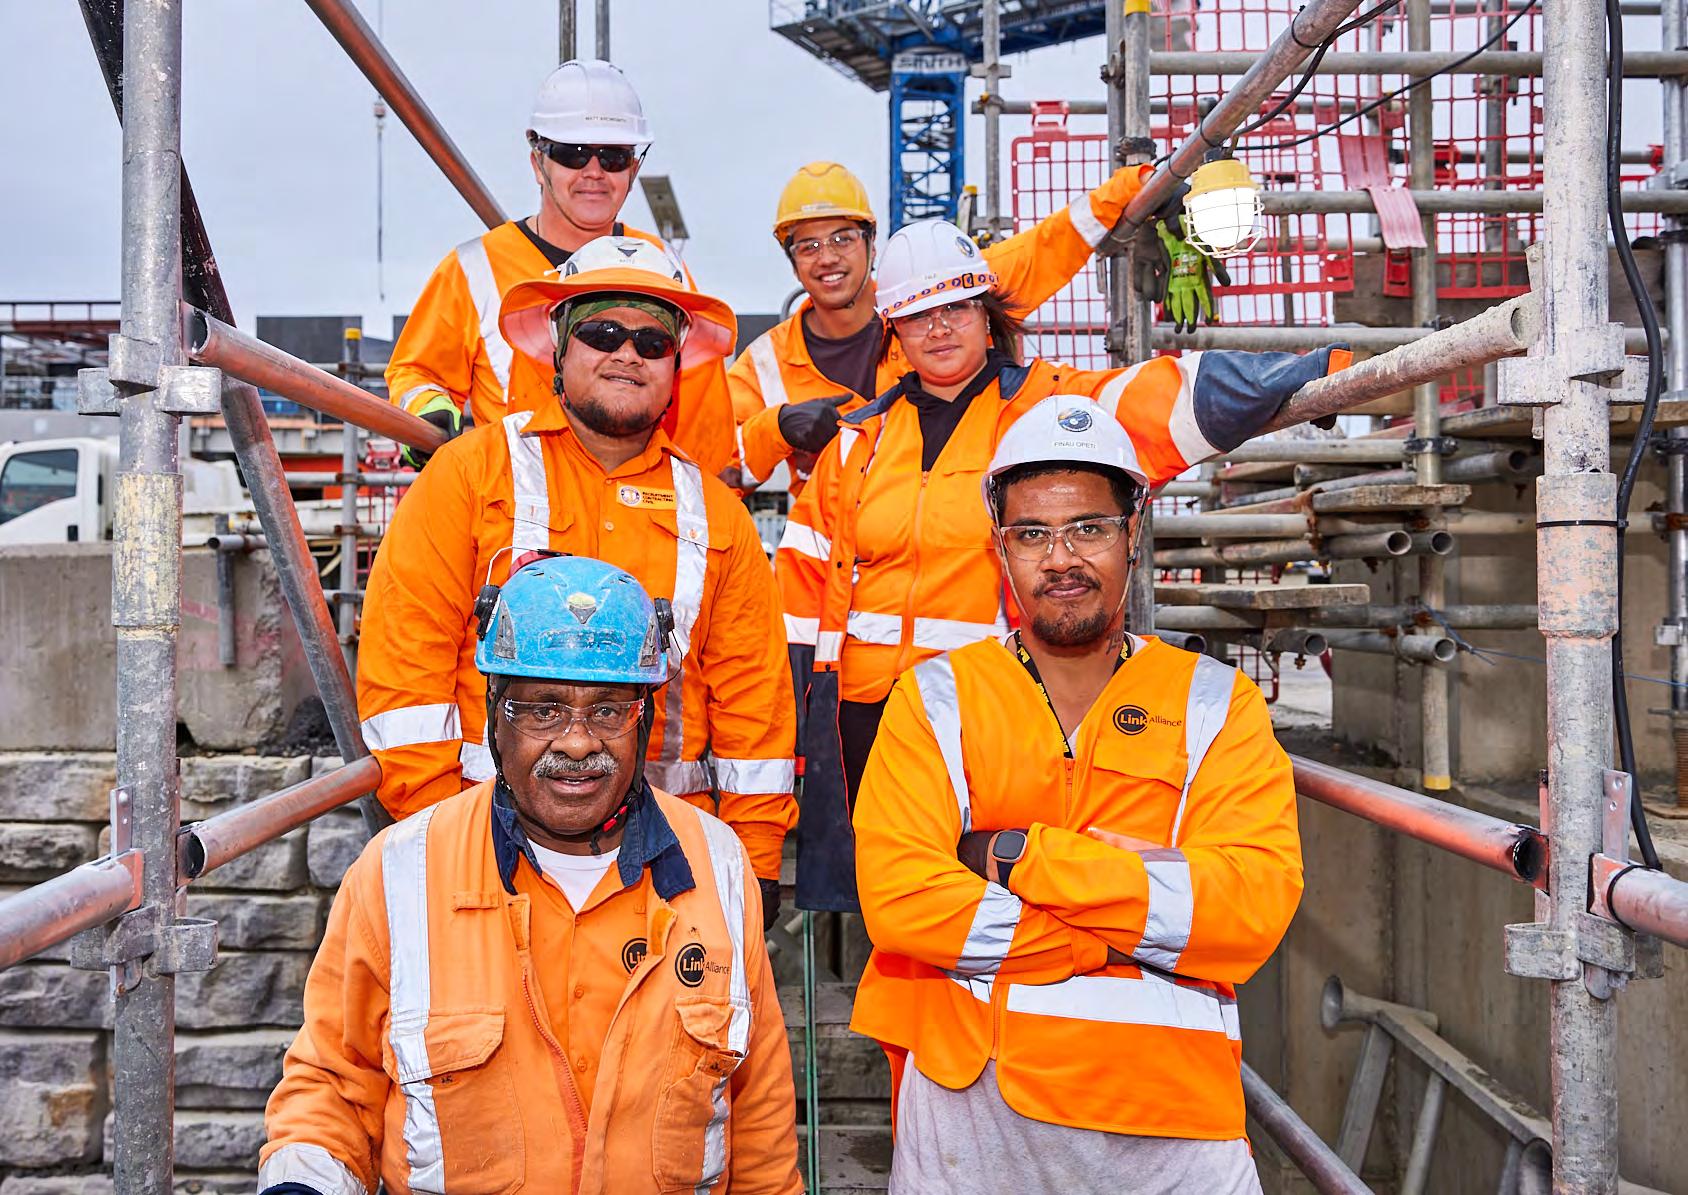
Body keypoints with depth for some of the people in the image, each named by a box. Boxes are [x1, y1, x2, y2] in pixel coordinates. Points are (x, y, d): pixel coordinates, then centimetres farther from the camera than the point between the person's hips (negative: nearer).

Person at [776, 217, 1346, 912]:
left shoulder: (1051, 406, 3)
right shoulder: (861, 440, 13)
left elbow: (1178, 396, -10)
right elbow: (804, 581, 14)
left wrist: (1329, 369, -23)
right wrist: (788, 730, 11)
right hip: (860, 710, 4)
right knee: (839, 896, 9)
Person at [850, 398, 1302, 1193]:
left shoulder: (1216, 703, 2)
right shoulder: (934, 699, 1)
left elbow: (1257, 903, -12)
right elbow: (898, 897, -13)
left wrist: (1020, 858, -17)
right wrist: (1147, 913, -14)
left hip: (1170, 1125, 1)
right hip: (967, 1110, 0)